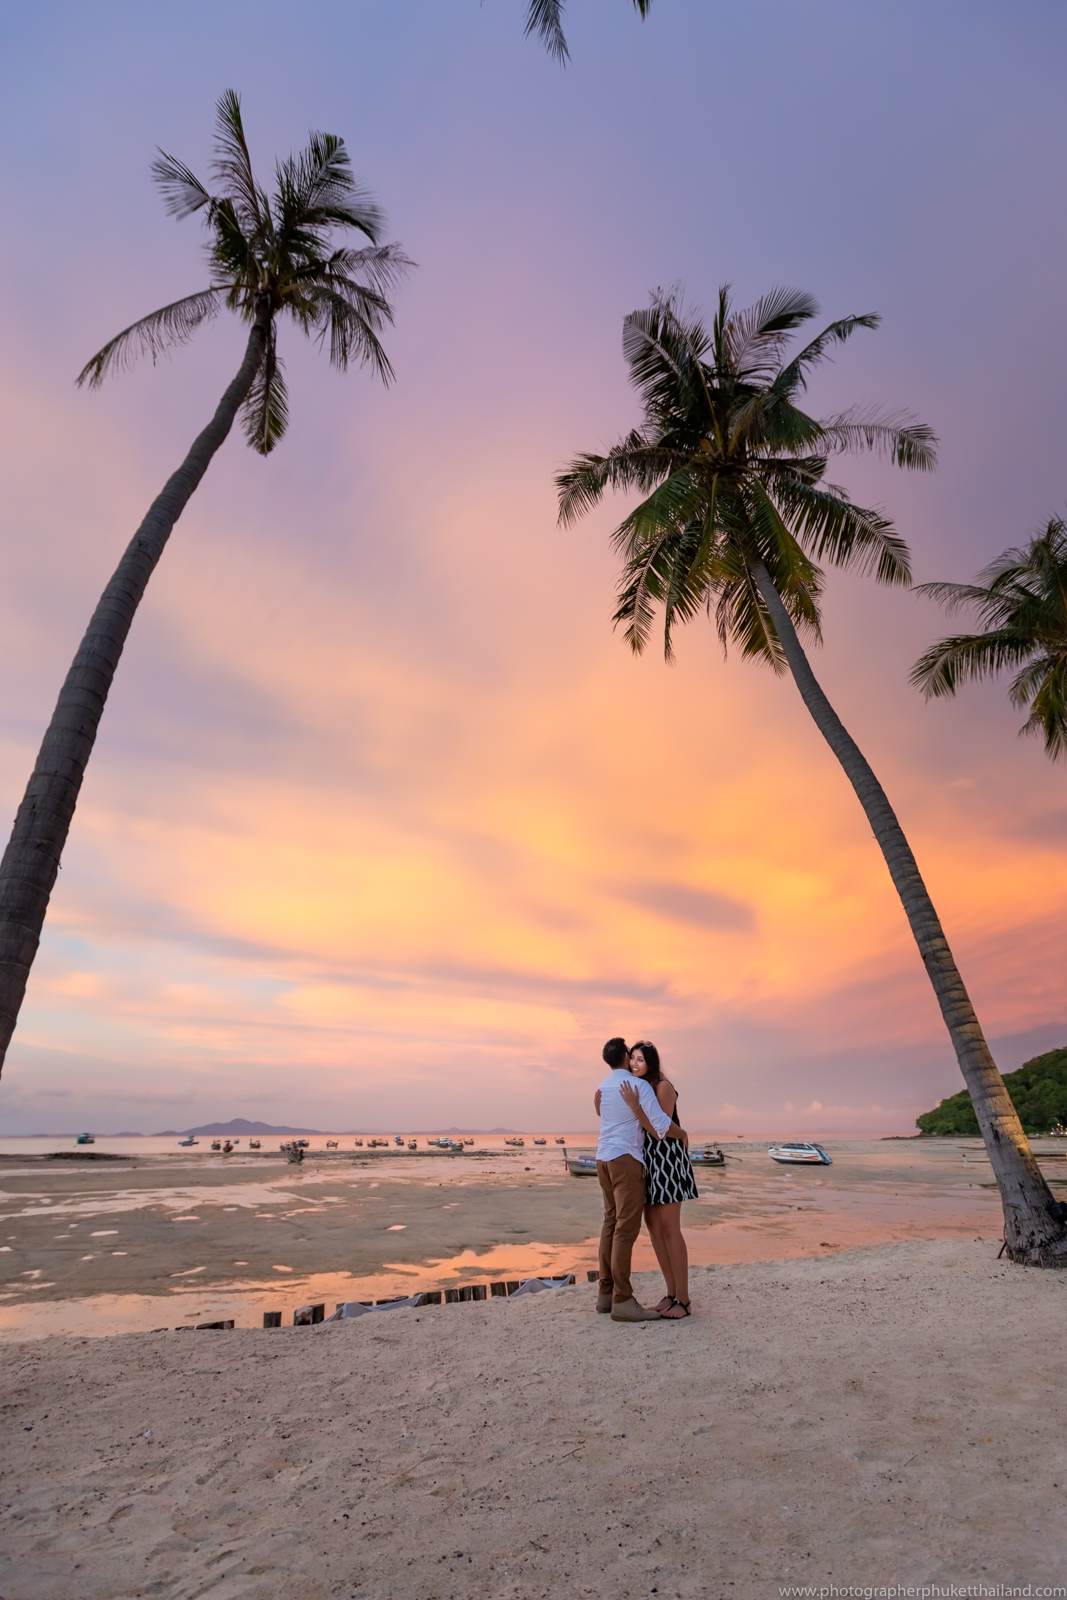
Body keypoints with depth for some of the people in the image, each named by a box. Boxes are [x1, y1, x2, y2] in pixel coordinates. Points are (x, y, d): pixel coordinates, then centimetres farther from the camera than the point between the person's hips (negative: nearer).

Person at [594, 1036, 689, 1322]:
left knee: (611, 1223, 12)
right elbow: (661, 1124, -17)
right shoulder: (639, 1084, -10)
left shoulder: (602, 1088, 13)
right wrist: (683, 1135, 2)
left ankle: (606, 1293, 17)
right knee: (626, 1227, -6)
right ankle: (623, 1301, -4)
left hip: (604, 1158, 8)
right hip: (625, 1159, -8)